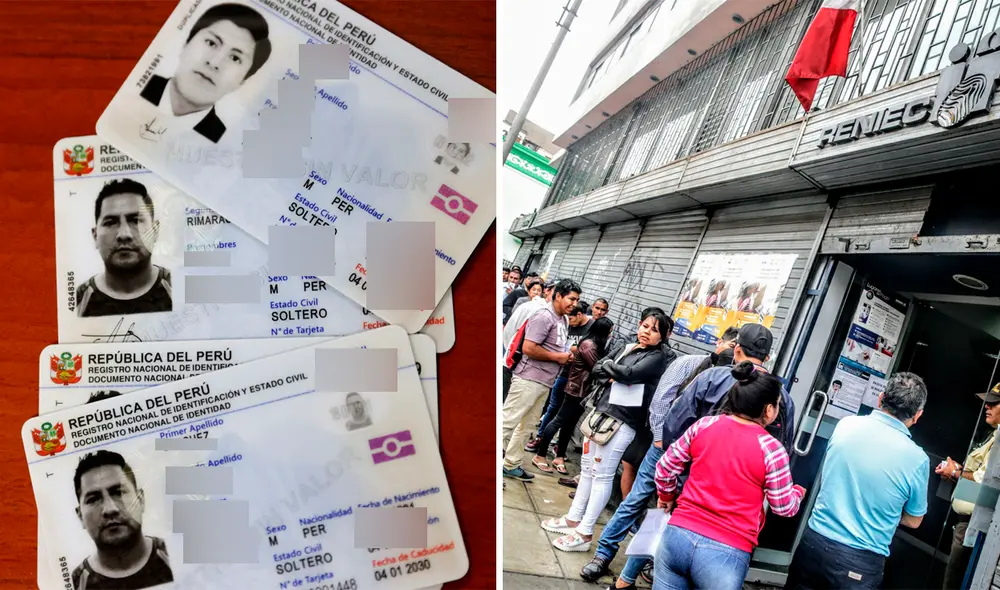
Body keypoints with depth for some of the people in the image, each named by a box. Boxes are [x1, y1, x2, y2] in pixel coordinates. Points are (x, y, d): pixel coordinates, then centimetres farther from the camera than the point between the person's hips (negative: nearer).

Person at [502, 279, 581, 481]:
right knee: (507, 422, -6)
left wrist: (566, 355, 5)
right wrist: (557, 357, -13)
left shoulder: (564, 321, 13)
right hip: (529, 379, -9)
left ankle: (511, 465, 23)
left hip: (545, 382, 9)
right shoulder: (544, 316, -14)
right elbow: (528, 348, -21)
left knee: (524, 426, 14)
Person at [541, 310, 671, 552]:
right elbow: (596, 371, 10)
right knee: (587, 469, 14)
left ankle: (584, 533, 2)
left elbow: (629, 373, -19)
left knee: (602, 476, -4)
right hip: (600, 413, 7)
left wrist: (608, 365, -2)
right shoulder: (627, 348, 16)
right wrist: (614, 375, -9)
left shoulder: (657, 357, -3)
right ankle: (573, 519, 26)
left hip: (622, 422, -7)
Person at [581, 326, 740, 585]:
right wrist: (661, 437, -7)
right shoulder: (690, 363, 1)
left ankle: (627, 578, 19)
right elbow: (661, 397, -3)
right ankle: (603, 555, 21)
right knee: (635, 500, 6)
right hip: (665, 446, 0)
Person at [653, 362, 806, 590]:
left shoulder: (704, 425, 1)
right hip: (726, 553, -3)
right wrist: (798, 492, 26)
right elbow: (784, 508, 3)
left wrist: (667, 497, 29)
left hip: (679, 535, 3)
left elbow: (665, 468, 9)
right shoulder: (772, 450, -8)